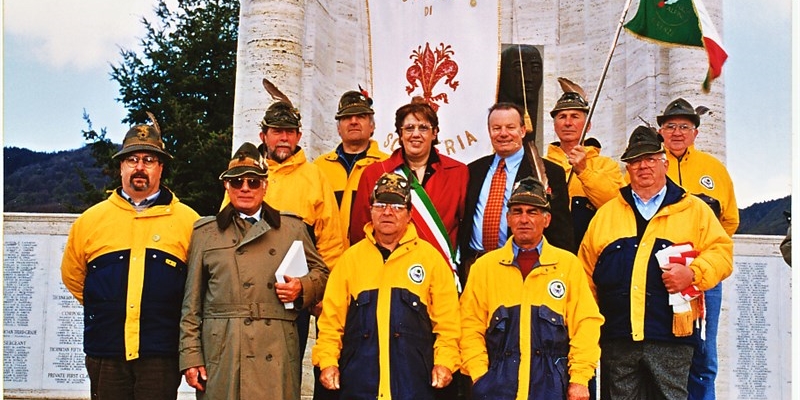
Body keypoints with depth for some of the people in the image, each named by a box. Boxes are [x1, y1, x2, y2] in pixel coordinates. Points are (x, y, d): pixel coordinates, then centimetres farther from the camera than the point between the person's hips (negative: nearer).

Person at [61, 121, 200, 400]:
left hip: (161, 355, -2)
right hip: (105, 354, 2)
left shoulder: (188, 220, 2)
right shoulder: (90, 220, 8)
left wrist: (165, 314, 8)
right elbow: (72, 276, 21)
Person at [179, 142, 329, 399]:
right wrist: (190, 356, 2)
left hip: (276, 355, 1)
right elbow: (192, 303, 9)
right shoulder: (205, 232, 12)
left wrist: (302, 288, -2)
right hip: (221, 355, 0)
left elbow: (320, 271, 20)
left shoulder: (293, 227, 14)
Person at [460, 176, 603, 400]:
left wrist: (580, 378, -5)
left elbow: (586, 324, 3)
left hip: (551, 382, 0)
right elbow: (470, 327, 6)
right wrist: (480, 376, -4)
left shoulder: (569, 264, 7)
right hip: (499, 381, 0)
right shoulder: (484, 266, 9)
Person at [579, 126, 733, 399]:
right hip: (617, 338, 2)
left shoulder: (694, 210, 10)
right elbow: (586, 273, 16)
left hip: (670, 338, -2)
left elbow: (721, 250, 4)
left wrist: (693, 273, -15)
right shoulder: (605, 214, 16)